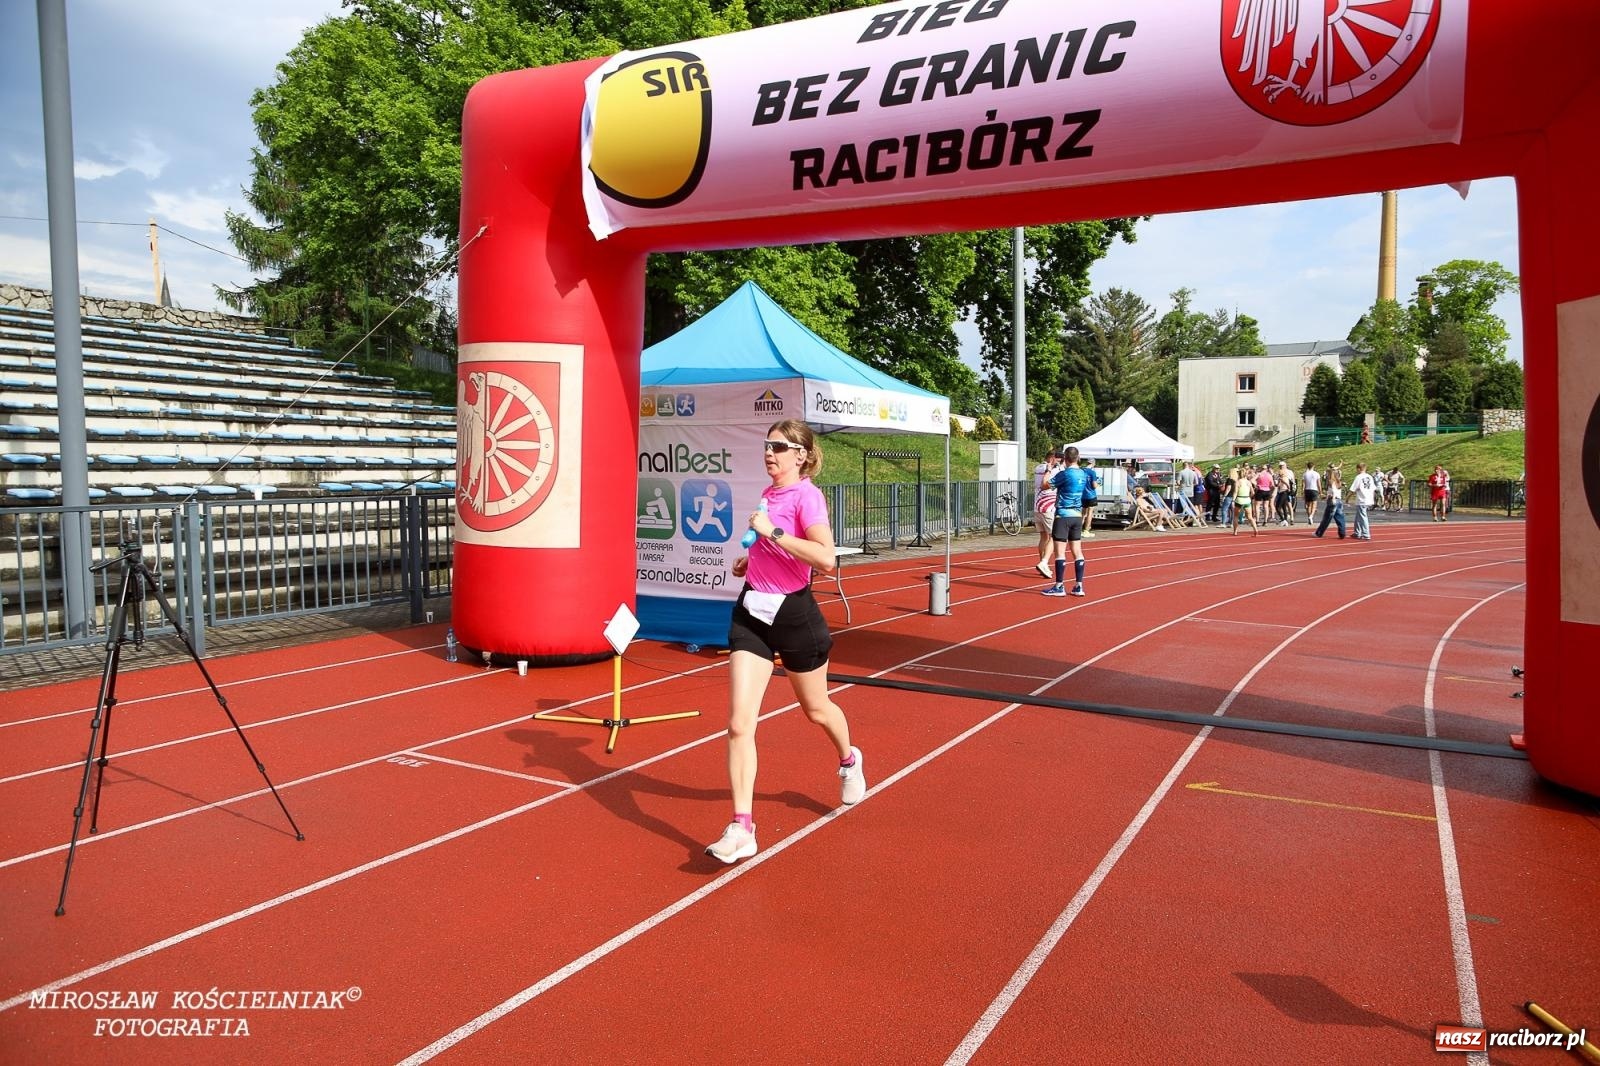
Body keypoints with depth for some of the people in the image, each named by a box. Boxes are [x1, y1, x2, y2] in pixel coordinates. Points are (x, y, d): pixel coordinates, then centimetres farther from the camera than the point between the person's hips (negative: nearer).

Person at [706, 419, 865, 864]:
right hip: (752, 612, 6)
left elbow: (826, 559, -29)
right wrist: (751, 559, 11)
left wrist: (772, 532, -28)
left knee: (816, 708, 18)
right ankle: (741, 828, -2)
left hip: (793, 613, -6)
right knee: (739, 723, -7)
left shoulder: (806, 495, -15)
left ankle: (849, 761, 51)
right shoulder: (768, 493, 8)